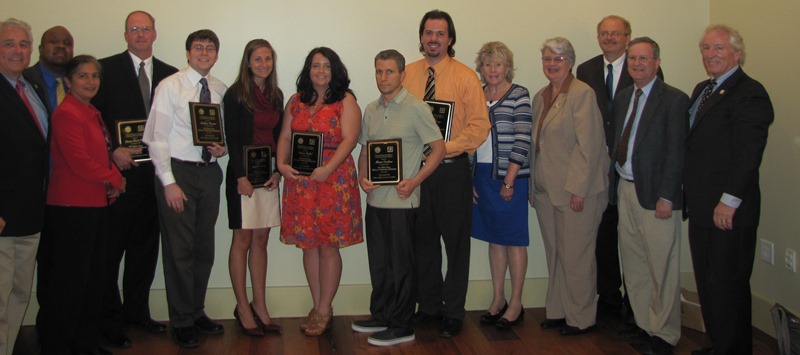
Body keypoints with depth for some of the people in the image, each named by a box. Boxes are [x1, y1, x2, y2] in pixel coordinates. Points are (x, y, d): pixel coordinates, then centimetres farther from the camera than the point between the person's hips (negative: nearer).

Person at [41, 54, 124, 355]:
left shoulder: (92, 113, 15)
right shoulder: (66, 113, -13)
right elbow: (79, 162, -20)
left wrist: (112, 181, 1)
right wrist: (115, 179, -7)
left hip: (96, 205, 9)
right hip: (72, 206, -9)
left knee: (93, 277, 14)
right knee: (69, 279, -1)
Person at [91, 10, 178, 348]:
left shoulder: (169, 74, 10)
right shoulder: (107, 68, -1)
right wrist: (113, 152, -14)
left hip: (154, 169, 4)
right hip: (118, 170, -4)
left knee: (145, 247, 13)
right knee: (111, 248, 1)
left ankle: (137, 311, 26)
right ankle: (110, 320, 12)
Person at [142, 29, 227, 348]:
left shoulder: (221, 91, 8)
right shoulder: (170, 86, -6)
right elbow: (157, 137, -9)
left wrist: (222, 148, -6)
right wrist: (169, 182, -15)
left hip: (210, 172, 5)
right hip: (178, 170, -5)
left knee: (205, 248, 13)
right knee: (180, 250, 0)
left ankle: (197, 311, 28)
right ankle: (182, 322, 13)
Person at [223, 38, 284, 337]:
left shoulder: (276, 95, 12)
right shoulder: (235, 94, -5)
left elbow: (278, 136, 12)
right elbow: (232, 138, -9)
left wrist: (278, 171, 0)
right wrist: (241, 176, -15)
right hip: (243, 174, -5)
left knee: (261, 240, 8)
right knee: (243, 240, 1)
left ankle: (259, 306, 15)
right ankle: (243, 308, 9)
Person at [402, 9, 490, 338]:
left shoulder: (465, 77, -3)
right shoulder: (407, 74, 6)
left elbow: (479, 125, -7)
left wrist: (446, 147, -18)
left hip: (452, 168, -3)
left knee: (456, 241, 5)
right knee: (423, 240, 12)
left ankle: (453, 312, 17)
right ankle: (428, 305, 26)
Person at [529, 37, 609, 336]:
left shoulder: (582, 93, -11)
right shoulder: (541, 96, 14)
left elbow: (588, 144, -16)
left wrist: (578, 189, -18)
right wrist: (533, 183, 13)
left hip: (575, 190, -7)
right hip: (546, 189, 7)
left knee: (576, 255, 1)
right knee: (554, 253, 13)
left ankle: (581, 318, 14)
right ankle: (557, 311, 24)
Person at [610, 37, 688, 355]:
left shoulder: (674, 99, -9)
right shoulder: (623, 97, 13)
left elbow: (676, 152, -13)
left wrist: (666, 196, -17)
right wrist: (616, 183, 7)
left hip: (654, 194, -7)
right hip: (625, 189, 7)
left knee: (662, 268, 1)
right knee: (633, 264, 14)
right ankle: (644, 323, 28)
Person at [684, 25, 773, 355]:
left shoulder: (749, 93, -12)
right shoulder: (702, 90, 16)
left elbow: (748, 154, -19)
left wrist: (729, 201, -21)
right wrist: (691, 197, 14)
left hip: (729, 211, -9)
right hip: (702, 207, 9)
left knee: (728, 286, 0)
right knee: (707, 282, 15)